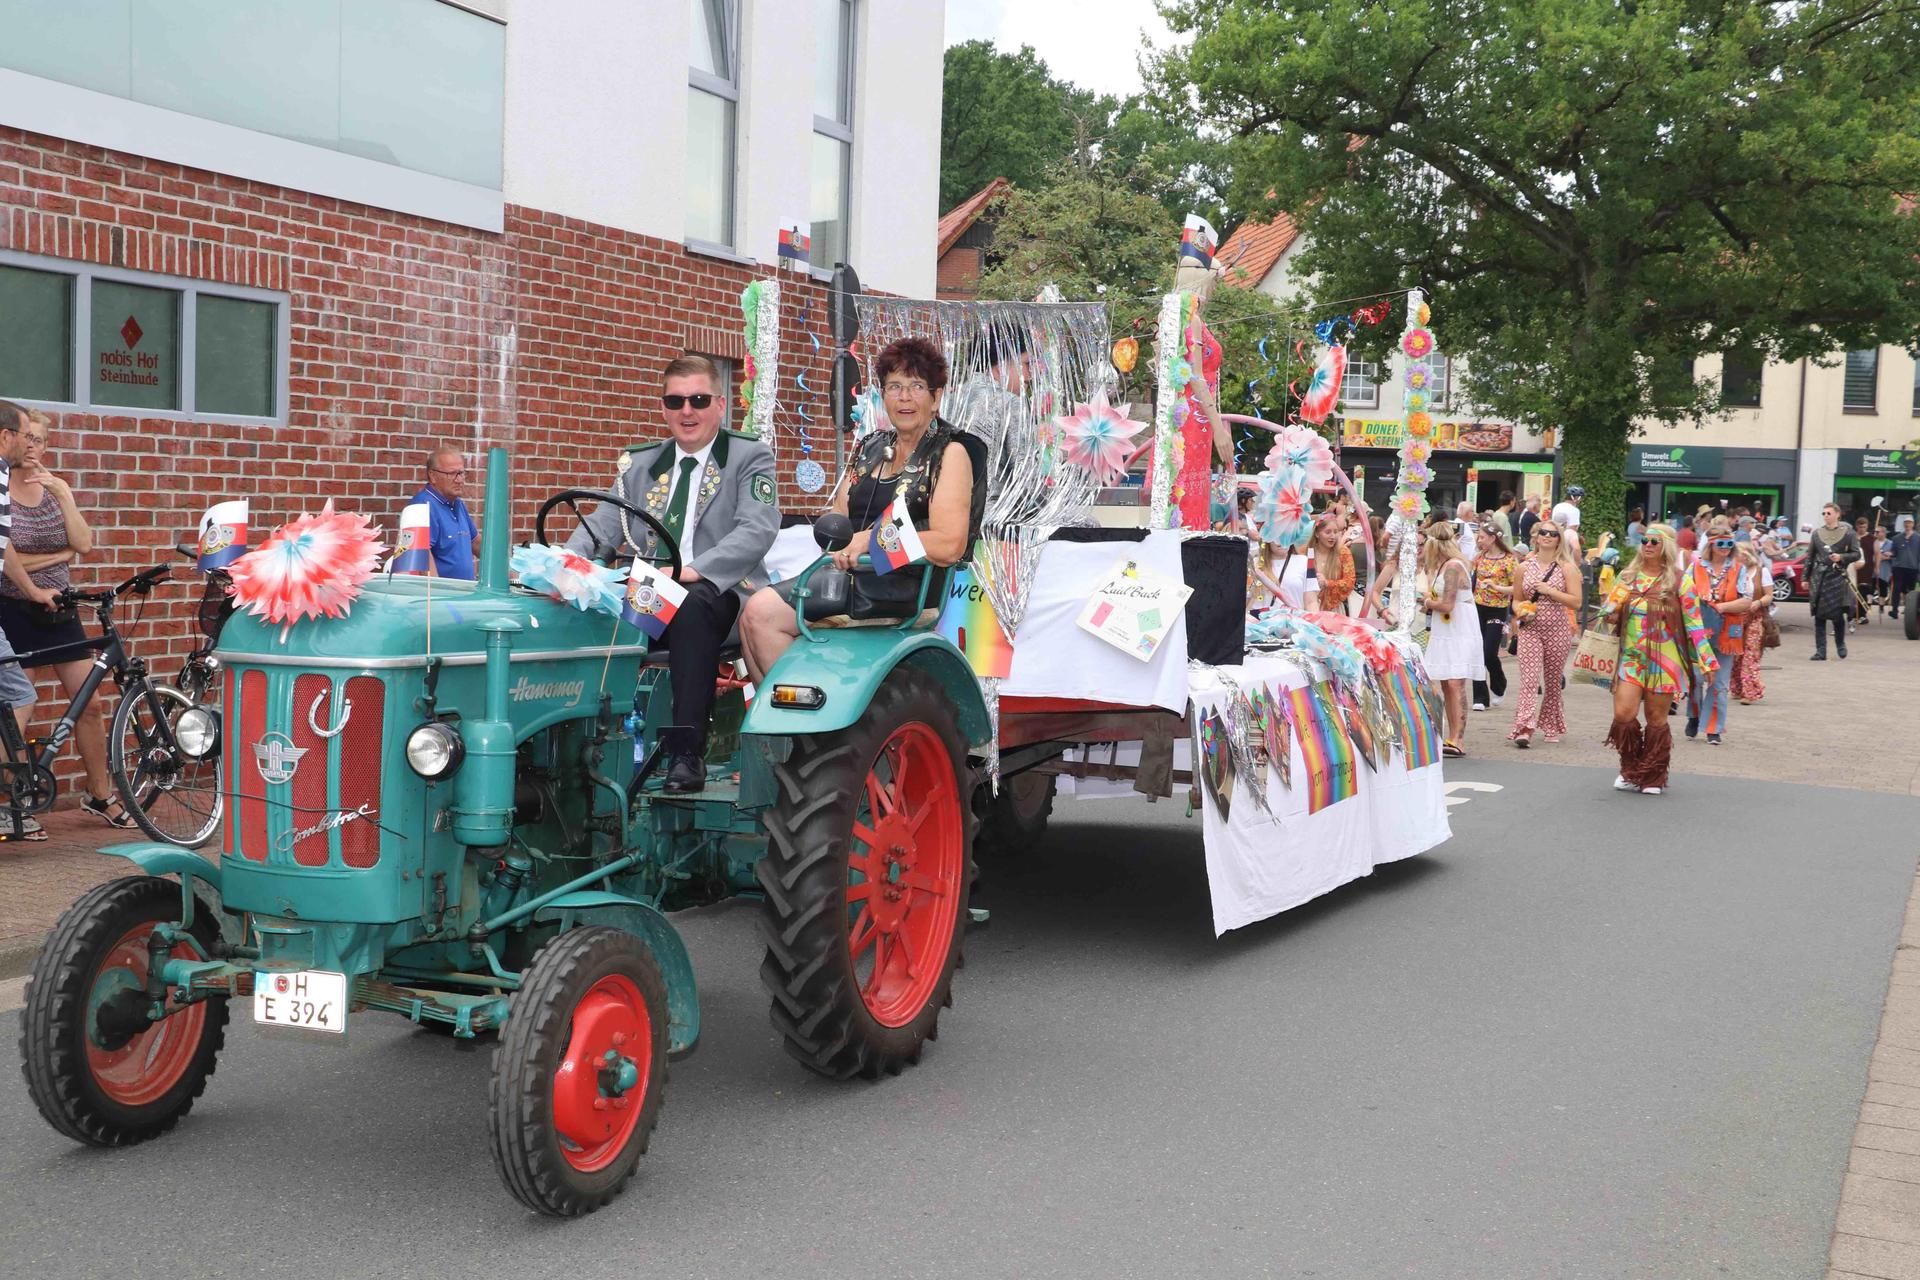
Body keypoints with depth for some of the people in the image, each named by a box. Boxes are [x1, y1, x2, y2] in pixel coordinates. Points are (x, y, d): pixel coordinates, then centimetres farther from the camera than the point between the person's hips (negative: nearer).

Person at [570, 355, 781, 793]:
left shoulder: (750, 459, 5)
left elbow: (757, 530, -11)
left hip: (719, 595, -4)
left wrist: (695, 570, -26)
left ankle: (687, 753, -36)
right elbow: (599, 529, 14)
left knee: (690, 604, -39)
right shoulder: (641, 465, 20)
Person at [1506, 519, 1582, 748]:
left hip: (1557, 630, -1)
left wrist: (1550, 591, -14)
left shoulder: (1567, 568, 2)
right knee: (1529, 678, -13)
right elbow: (1516, 599, 18)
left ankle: (1551, 727, 25)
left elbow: (1576, 602, -6)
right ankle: (1524, 729, -23)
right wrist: (1520, 611, -4)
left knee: (1553, 680, 9)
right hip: (1530, 629, 1)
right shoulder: (1525, 566, 9)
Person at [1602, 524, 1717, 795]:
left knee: (1656, 718, 4)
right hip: (1631, 658, 3)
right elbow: (1611, 615, 18)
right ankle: (1631, 770, 13)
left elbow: (1694, 624, -2)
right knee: (1623, 713, -9)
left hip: (1664, 660, -3)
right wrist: (1610, 611, -7)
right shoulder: (1628, 578, 10)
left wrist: (1706, 661, -6)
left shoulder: (1679, 582, -1)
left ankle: (1653, 777, 18)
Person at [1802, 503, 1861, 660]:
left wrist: (1841, 557, -16)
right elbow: (1809, 557, 12)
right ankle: (1820, 651, 3)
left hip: (1838, 577, -2)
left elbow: (1856, 554, 2)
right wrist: (1805, 578, 9)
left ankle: (1841, 644, 27)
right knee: (1819, 616, 0)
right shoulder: (1817, 533, 9)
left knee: (1837, 614, 1)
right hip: (1819, 577, 2)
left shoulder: (1847, 532, 1)